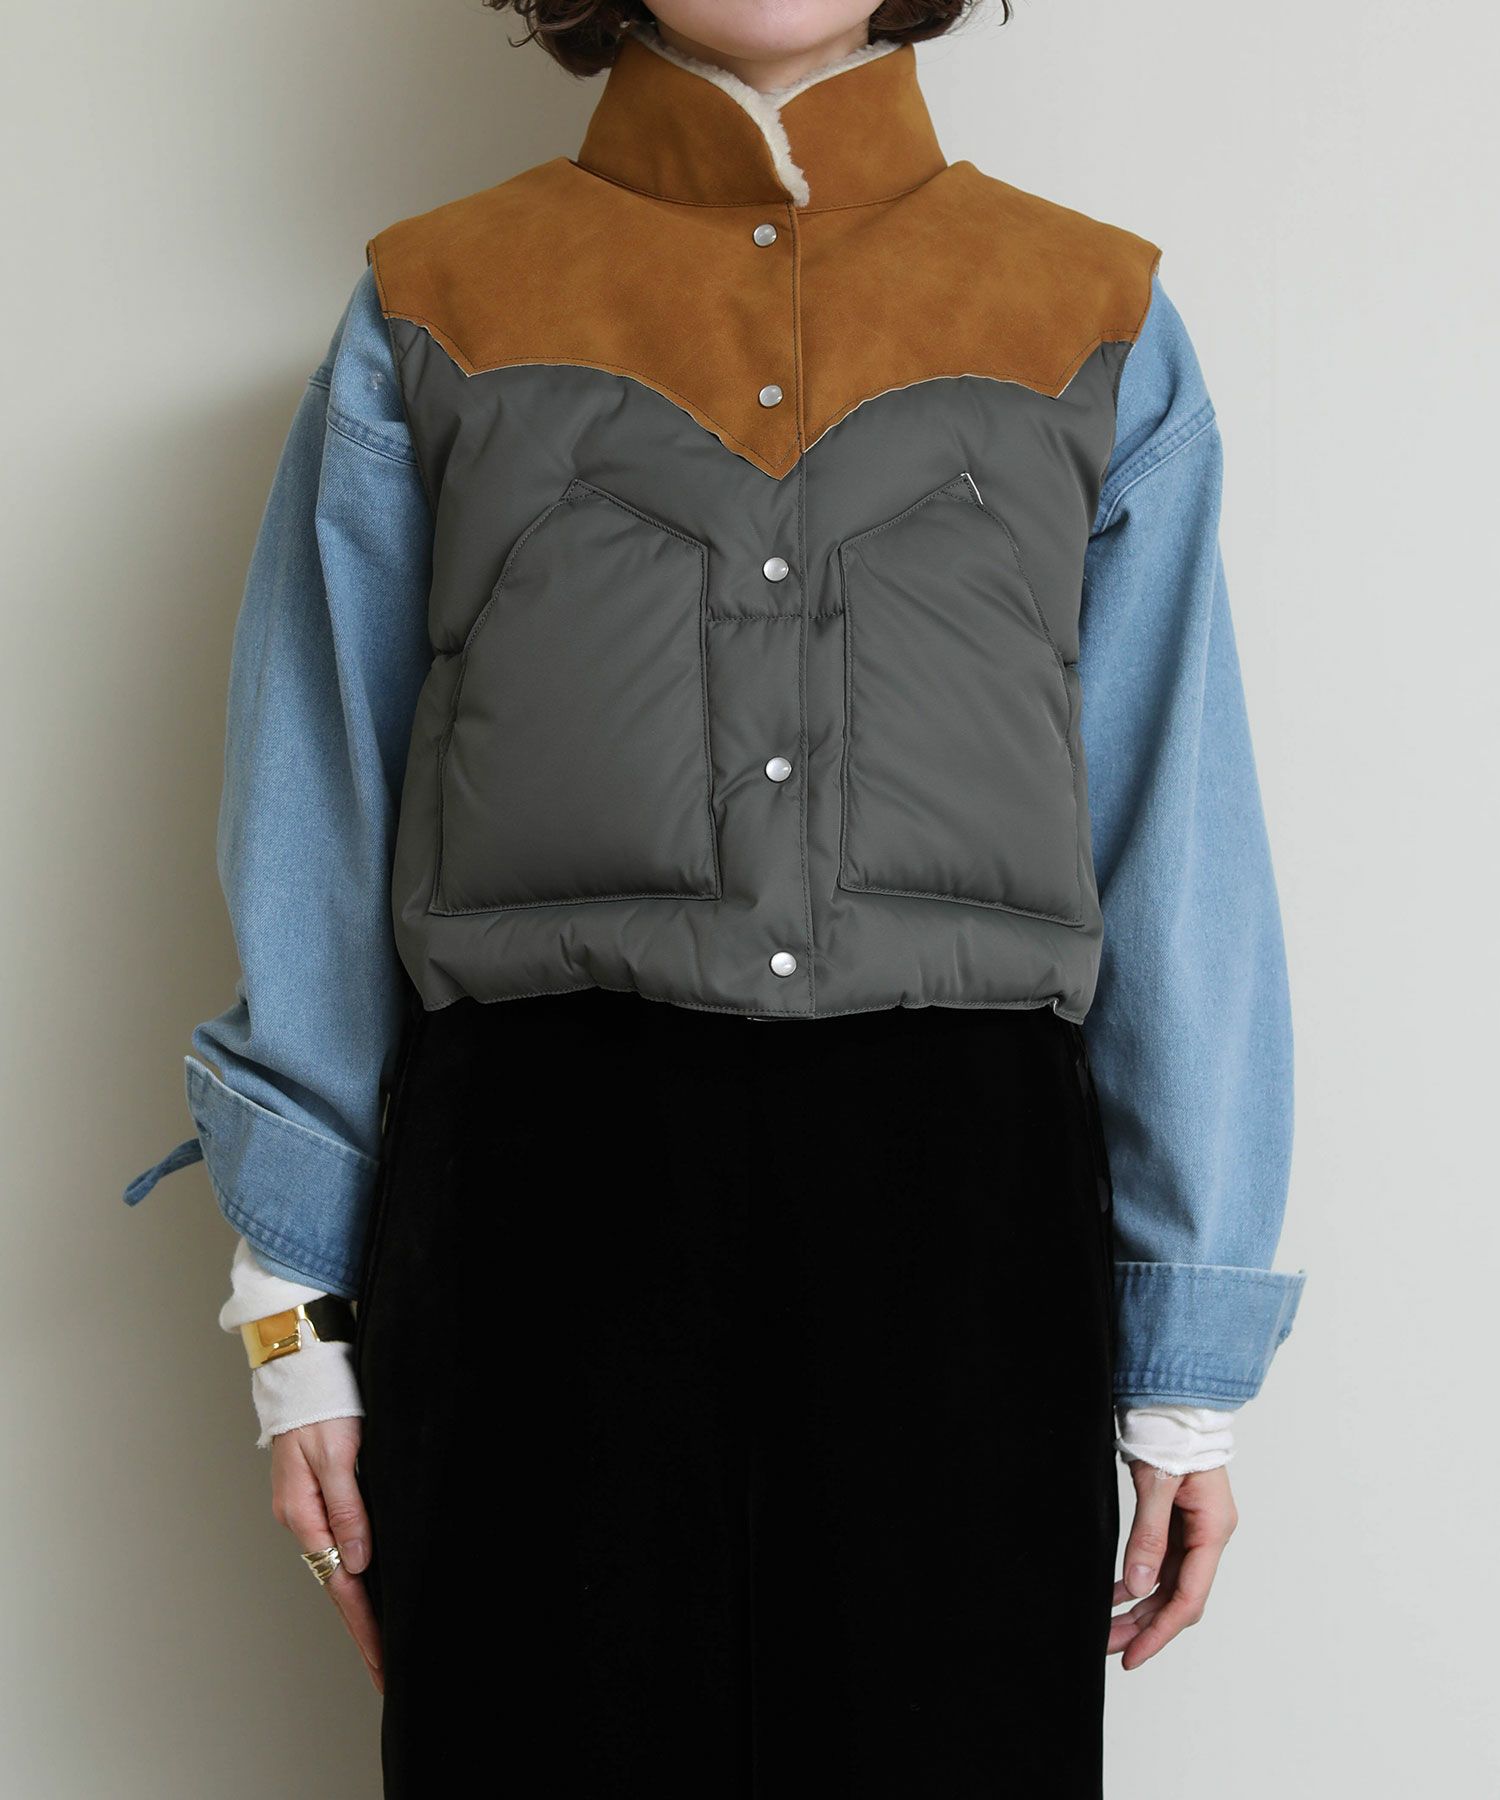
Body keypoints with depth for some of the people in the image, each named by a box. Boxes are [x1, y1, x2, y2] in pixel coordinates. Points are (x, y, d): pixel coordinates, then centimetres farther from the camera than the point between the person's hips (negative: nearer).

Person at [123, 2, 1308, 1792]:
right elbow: (313, 839, 8)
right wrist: (297, 1312, 3)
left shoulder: (1098, 325, 10)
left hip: (958, 1235, 1)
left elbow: (1177, 861, 7)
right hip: (541, 1210, 0)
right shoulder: (434, 312, 9)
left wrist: (1189, 1367, 4)